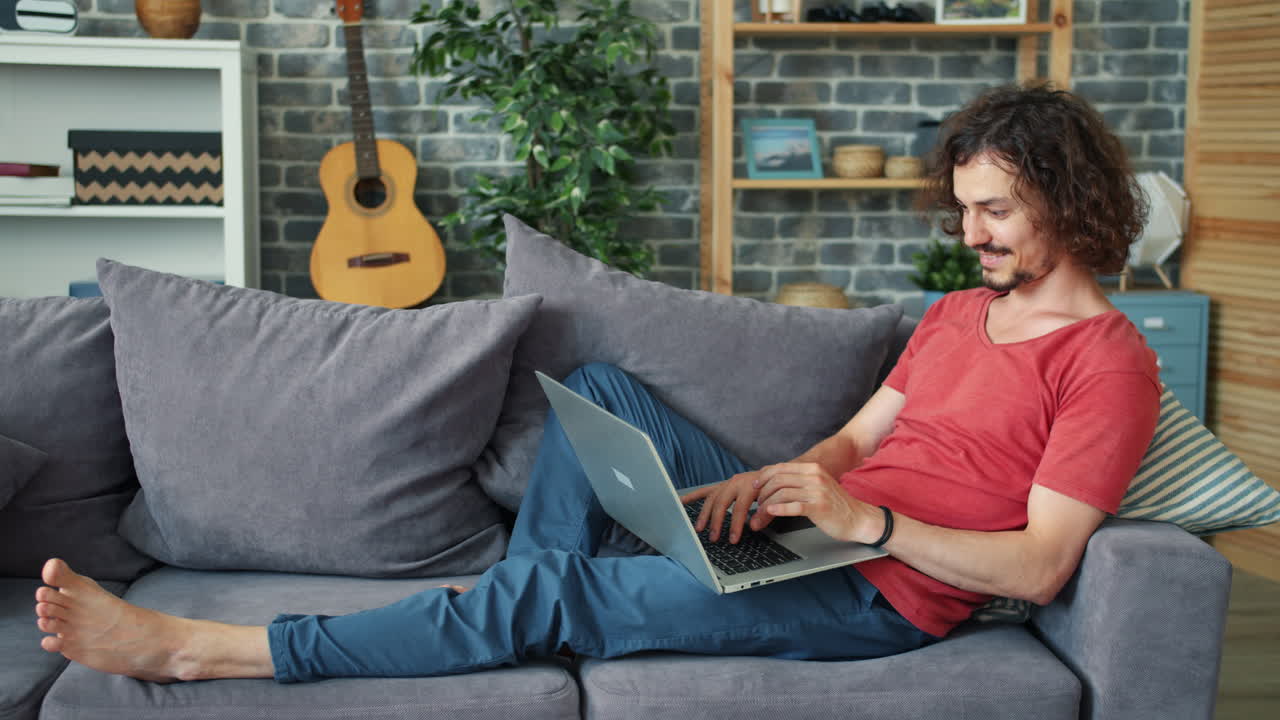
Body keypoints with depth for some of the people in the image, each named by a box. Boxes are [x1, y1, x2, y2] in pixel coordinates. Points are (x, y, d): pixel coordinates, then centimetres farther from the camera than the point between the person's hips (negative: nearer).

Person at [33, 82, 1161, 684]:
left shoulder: (1107, 359, -11)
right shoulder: (956, 315, 17)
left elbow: (1039, 567, -18)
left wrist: (863, 518, -25)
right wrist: (767, 481, -6)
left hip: (883, 594, -9)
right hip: (814, 533, 9)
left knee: (553, 592, -20)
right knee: (600, 390, 4)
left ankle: (200, 649, -17)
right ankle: (528, 623, -3)